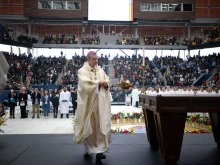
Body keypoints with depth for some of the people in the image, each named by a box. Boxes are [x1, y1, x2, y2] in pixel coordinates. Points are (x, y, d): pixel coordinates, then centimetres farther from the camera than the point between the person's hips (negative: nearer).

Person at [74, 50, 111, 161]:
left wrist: (105, 83, -13)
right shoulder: (82, 71, -2)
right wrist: (99, 82, -12)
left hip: (100, 102, 3)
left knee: (100, 125, -6)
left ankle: (99, 150, -6)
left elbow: (107, 81, 10)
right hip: (88, 102, -3)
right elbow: (86, 83, -18)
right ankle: (88, 149, 21)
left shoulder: (100, 70, 14)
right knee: (89, 126, 6)